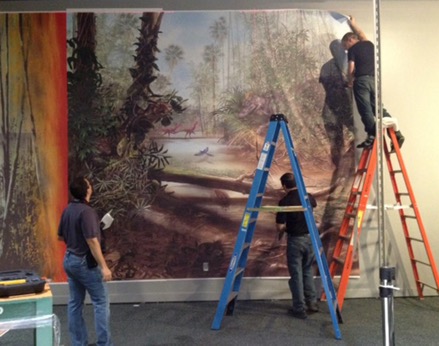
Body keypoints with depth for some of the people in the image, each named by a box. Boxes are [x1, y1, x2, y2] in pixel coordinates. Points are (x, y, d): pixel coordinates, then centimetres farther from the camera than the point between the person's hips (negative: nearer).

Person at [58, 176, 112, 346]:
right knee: (101, 302, 1)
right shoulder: (86, 211, -22)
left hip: (69, 259, 9)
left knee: (75, 303, 12)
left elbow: (60, 236, 16)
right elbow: (92, 241, -25)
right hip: (85, 262, -9)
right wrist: (104, 266, -22)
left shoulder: (67, 210, 5)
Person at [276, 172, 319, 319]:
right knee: (308, 271, 20)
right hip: (310, 237, 5)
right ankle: (312, 303, 25)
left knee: (296, 274, 4)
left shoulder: (284, 201, -16)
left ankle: (299, 309, 9)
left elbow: (279, 226, -14)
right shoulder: (308, 196, 1)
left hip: (295, 240, -5)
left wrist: (285, 228, 8)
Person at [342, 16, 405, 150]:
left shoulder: (352, 49, 1)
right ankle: (396, 134, -3)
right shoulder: (369, 44, 20)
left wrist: (350, 82, 12)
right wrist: (353, 24, 56)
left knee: (365, 110, -7)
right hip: (374, 80, 6)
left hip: (362, 81, -6)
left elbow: (351, 69, -6)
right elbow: (361, 35, 42)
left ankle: (372, 137, -16)